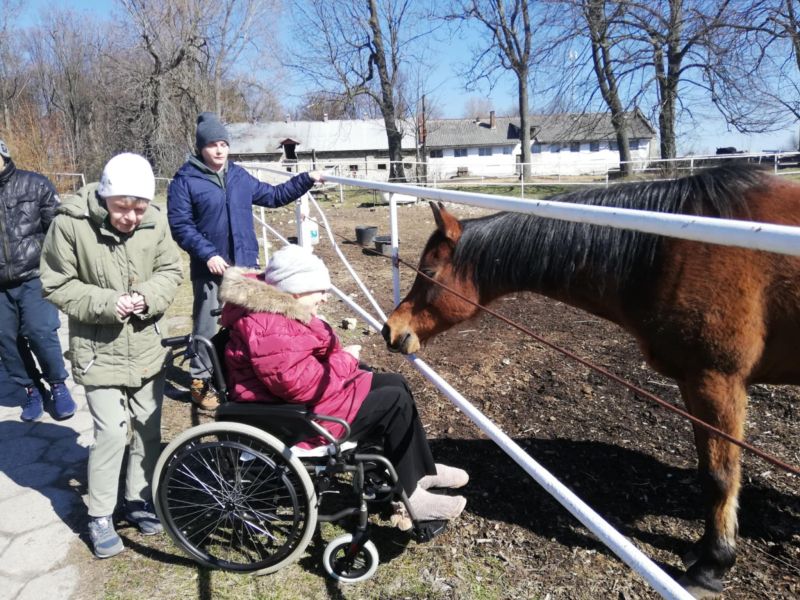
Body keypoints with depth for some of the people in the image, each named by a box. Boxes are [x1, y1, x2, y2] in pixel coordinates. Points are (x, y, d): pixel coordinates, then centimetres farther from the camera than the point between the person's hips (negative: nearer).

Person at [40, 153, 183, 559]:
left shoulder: (155, 221, -10)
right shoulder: (70, 223, -17)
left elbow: (171, 271, 2)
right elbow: (56, 286, -9)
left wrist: (149, 296, -18)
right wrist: (106, 303, -23)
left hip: (147, 348, 4)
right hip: (99, 352, -3)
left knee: (148, 430, 13)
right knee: (111, 433, -5)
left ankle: (139, 500, 35)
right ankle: (100, 516, 19)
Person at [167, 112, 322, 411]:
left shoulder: (240, 176, 8)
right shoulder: (185, 180, -6)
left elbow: (273, 196, 18)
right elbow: (179, 225, -9)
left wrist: (306, 180, 11)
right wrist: (208, 254, -19)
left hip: (244, 264, 5)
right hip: (209, 268, -4)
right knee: (208, 327, 5)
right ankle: (200, 382, 21)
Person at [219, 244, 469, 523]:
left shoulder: (277, 308, 7)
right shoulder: (268, 328, -28)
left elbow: (313, 353, 18)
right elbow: (301, 384, -31)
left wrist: (340, 356, -3)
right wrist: (345, 360, -17)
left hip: (309, 391, 11)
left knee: (396, 383, 8)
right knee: (395, 402, -15)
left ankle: (422, 470, 20)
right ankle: (407, 497, 1)